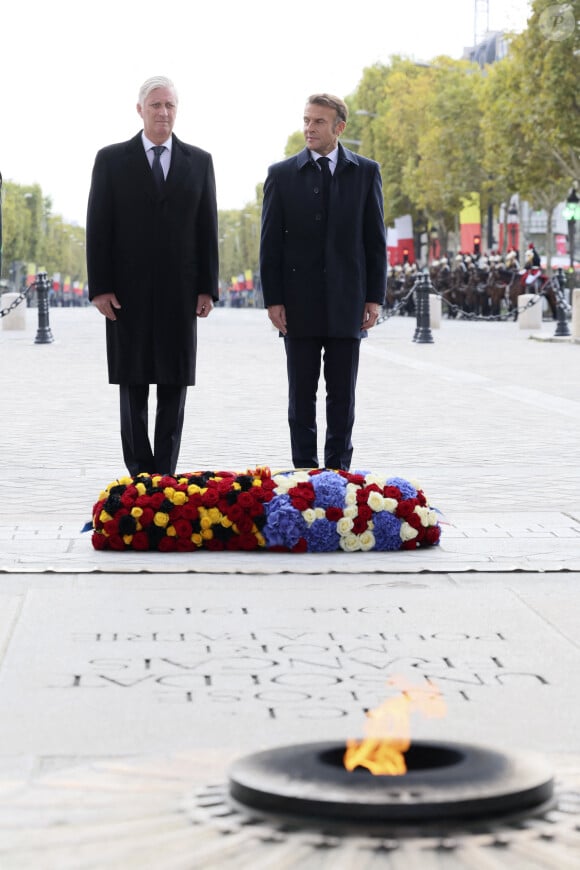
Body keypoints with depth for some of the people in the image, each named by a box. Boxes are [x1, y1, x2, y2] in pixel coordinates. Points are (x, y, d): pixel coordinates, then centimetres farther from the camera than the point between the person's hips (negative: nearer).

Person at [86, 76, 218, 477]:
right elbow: (98, 228, 1)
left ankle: (165, 478, 8)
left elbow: (207, 229, 7)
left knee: (175, 387, 3)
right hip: (128, 293, -1)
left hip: (180, 293, 1)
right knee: (134, 387, 2)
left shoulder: (199, 161, 8)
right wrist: (99, 288, -7)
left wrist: (208, 288, 0)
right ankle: (141, 478, 6)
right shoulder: (111, 159, 3)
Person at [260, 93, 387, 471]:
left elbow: (375, 239, 5)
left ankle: (338, 471, 11)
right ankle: (305, 470, 10)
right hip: (299, 304, 0)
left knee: (343, 394, 4)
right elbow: (271, 242, 3)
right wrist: (273, 299, -4)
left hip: (346, 303, 0)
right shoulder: (282, 174, 4)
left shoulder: (366, 172, 5)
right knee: (301, 394, 4)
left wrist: (375, 296, -2)